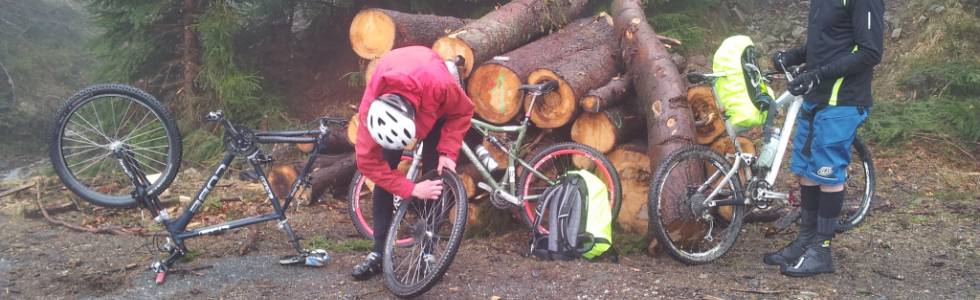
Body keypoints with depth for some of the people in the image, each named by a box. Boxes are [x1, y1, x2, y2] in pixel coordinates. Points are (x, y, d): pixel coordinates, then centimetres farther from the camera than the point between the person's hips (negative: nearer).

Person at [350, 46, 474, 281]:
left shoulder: (439, 84, -45)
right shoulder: (370, 111, -39)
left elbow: (463, 111, -22)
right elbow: (368, 162, -28)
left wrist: (448, 151, -30)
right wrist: (412, 190, -33)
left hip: (436, 105, -1)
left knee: (434, 173, -13)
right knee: (384, 172, -9)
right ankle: (379, 252, 1)